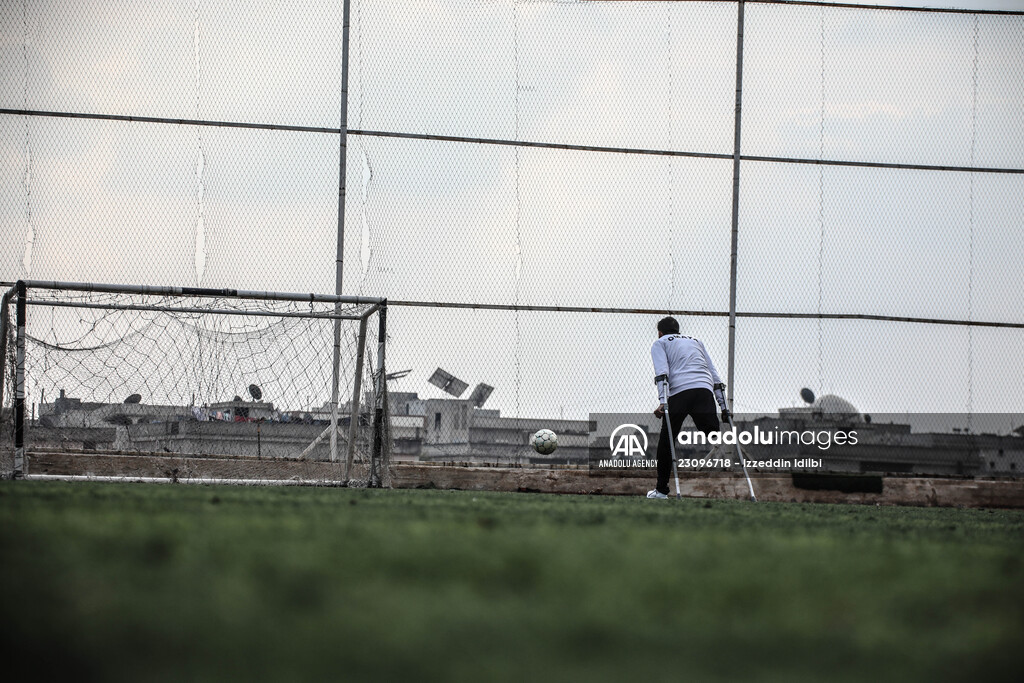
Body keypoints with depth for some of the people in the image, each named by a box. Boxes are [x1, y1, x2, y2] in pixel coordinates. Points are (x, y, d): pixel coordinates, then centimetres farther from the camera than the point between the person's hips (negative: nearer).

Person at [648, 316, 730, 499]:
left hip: (680, 391, -3)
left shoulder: (660, 343, 20)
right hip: (705, 391, 3)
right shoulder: (695, 341, 33)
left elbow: (662, 372, 0)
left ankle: (661, 489, 14)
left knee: (666, 441, 11)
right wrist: (724, 406, 22)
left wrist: (663, 402, -10)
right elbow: (715, 376, 25)